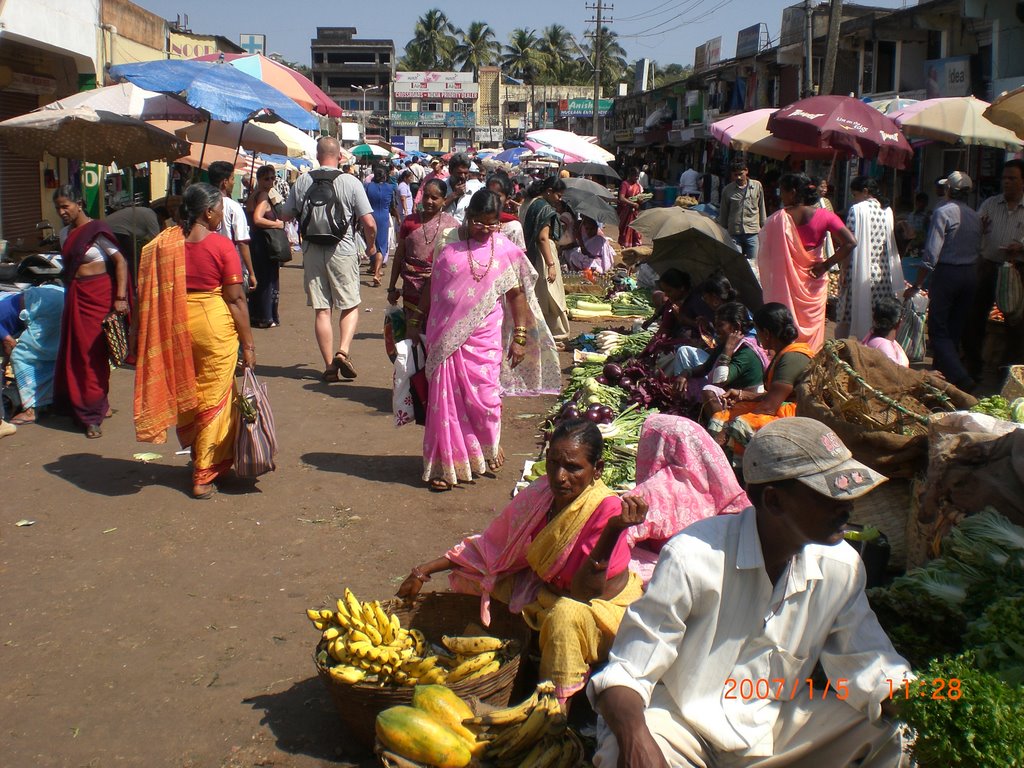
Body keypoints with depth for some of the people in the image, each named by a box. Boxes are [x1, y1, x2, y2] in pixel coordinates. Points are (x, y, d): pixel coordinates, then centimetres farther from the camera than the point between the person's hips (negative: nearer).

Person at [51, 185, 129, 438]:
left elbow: (120, 261, -15)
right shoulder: (65, 233, 11)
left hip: (96, 294, -7)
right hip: (74, 296, 7)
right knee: (73, 351, 9)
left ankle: (94, 413, 6)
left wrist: (120, 298, -20)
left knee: (92, 352, -3)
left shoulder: (96, 231, -11)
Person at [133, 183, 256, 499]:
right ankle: (205, 476, 14)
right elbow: (236, 299, -12)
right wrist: (248, 344, -5)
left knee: (186, 395, 21)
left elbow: (151, 294, 2)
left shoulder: (163, 242, 0)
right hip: (214, 326, -4)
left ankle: (199, 457, 38)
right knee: (214, 400, 9)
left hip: (176, 327, 4)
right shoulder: (221, 246, -12)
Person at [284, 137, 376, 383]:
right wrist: (370, 247, 8)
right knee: (350, 306, 11)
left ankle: (329, 365, 10)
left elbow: (287, 215, 11)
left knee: (321, 310, 8)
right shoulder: (351, 182, -7)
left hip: (312, 252, 2)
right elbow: (369, 223, -10)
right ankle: (343, 351, -10)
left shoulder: (302, 182, 0)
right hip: (342, 251, -2)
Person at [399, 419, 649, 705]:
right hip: (547, 591, 6)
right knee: (472, 578, 0)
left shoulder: (608, 511, -27)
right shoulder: (539, 494, -11)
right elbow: (492, 545, 3)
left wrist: (614, 529, -42)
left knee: (566, 614, -37)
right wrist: (426, 570, 1)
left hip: (605, 607, -6)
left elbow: (584, 592, -29)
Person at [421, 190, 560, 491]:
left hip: (484, 336, -1)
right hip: (447, 335, 1)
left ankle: (490, 447, 30)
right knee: (445, 398, 1)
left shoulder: (506, 251, 0)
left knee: (483, 396, 0)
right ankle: (445, 465, 12)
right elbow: (431, 286, 9)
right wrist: (426, 328, 10)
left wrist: (520, 337, 0)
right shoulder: (449, 243, 1)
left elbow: (517, 296, 4)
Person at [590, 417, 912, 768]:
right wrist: (635, 737, -41)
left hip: (777, 724, 6)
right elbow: (625, 673, -21)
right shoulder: (693, 558, -25)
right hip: (683, 724, -5)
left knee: (895, 735, -9)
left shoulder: (842, 567, -6)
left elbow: (869, 668, 2)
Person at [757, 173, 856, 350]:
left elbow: (764, 256, -14)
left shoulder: (777, 219, -11)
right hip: (813, 283, 1)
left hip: (785, 284, -1)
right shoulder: (824, 216, -5)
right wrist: (826, 265, -5)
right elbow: (851, 243, -12)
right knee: (812, 329, 14)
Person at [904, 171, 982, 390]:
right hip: (971, 274, 7)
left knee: (938, 330, -3)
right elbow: (978, 249, 9)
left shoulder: (943, 212, -12)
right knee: (955, 329, 15)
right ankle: (942, 372, 26)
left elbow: (931, 253, -16)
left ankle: (961, 378, -16)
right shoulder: (975, 216, 8)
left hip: (947, 273, -7)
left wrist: (916, 286, -13)